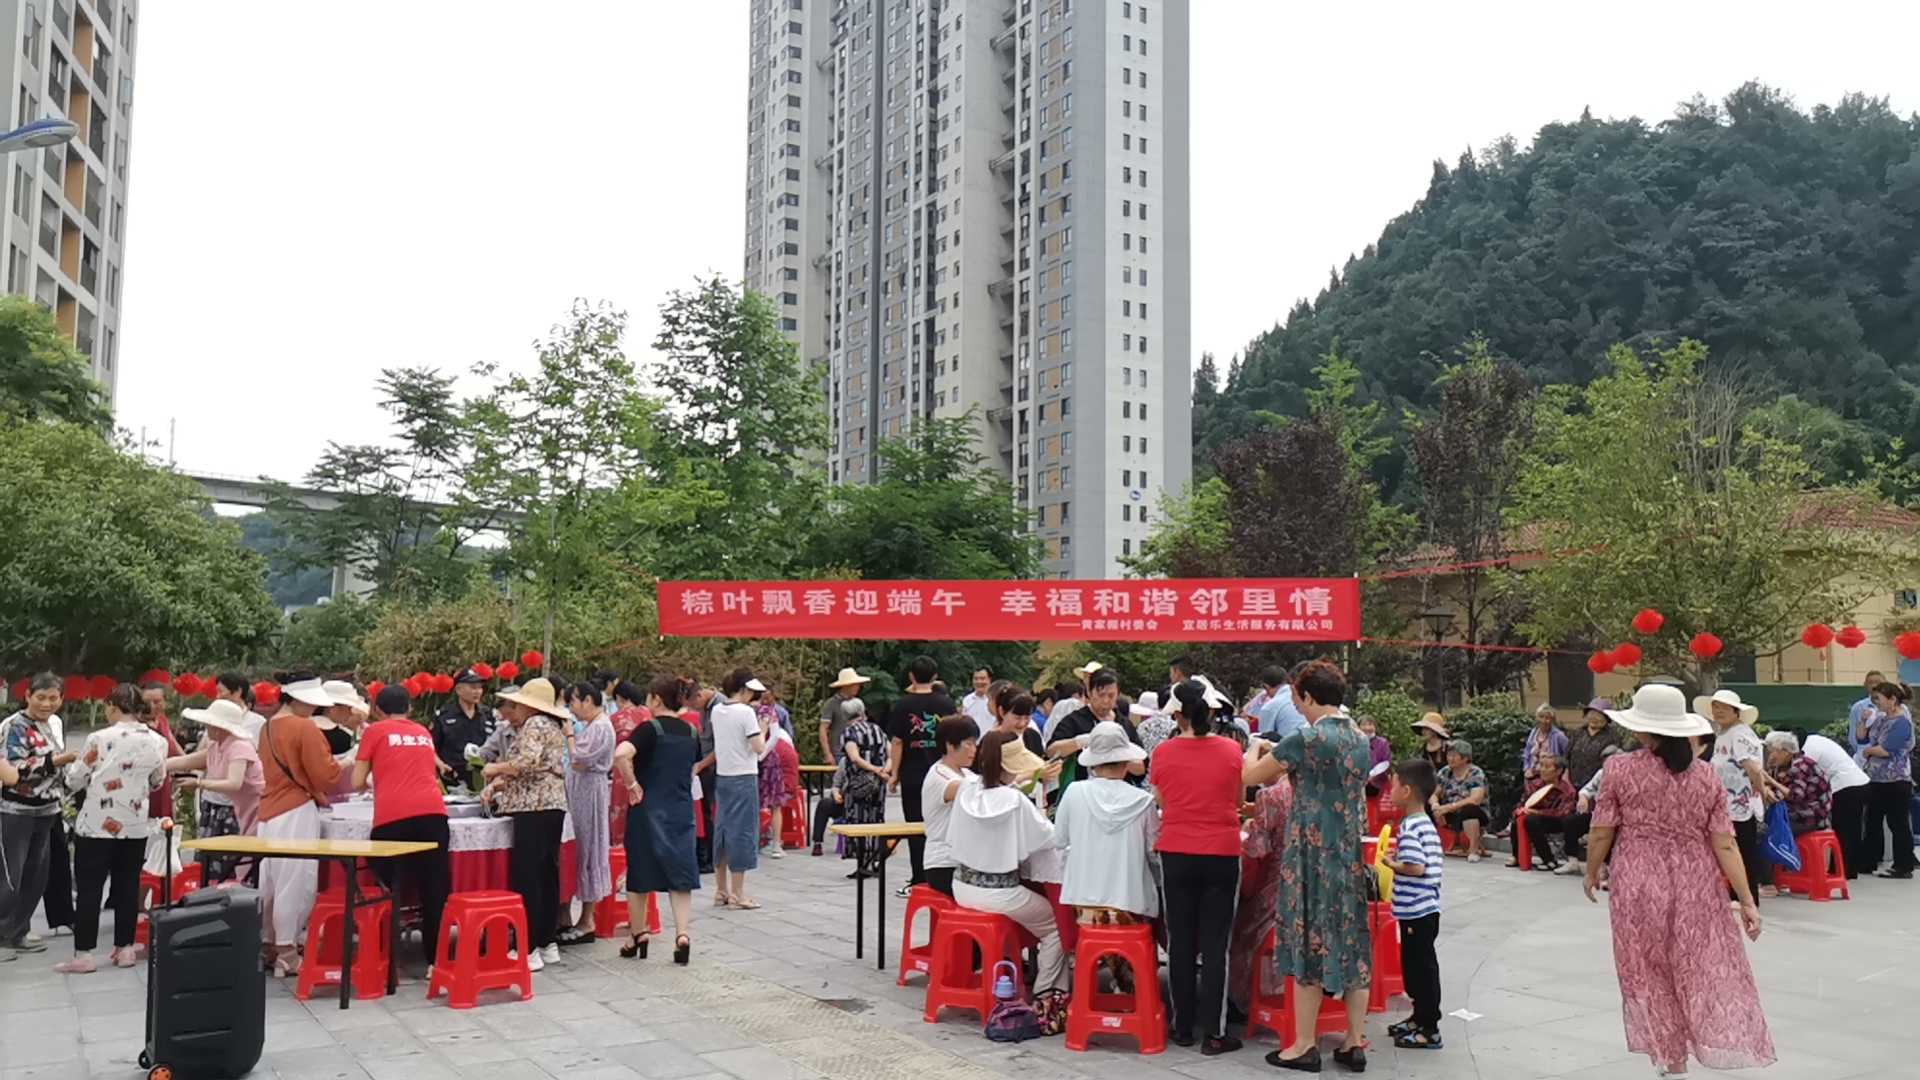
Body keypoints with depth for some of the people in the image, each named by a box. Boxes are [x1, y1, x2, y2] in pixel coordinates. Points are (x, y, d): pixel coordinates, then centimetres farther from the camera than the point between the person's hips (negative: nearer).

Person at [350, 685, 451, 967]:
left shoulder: (374, 731, 13)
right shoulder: (424, 733, 23)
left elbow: (358, 782, 11)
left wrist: (374, 784, 31)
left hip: (393, 817, -3)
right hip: (432, 813, 3)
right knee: (435, 891, 5)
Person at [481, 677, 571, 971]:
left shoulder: (535, 725, -9)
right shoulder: (552, 726, 21)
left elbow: (527, 762, -23)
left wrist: (496, 768, -7)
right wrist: (500, 784, 10)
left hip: (534, 808, -10)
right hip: (554, 805, 10)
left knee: (525, 876, -7)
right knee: (547, 873, 13)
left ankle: (529, 950, -7)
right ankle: (547, 943, 18)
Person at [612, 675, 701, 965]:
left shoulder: (650, 728, -11)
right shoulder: (692, 732, 6)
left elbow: (621, 754, -28)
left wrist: (632, 784, -17)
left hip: (648, 809, -4)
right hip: (682, 810, 4)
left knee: (640, 873, 11)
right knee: (680, 874, 5)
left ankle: (638, 936, 22)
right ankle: (683, 934, -7)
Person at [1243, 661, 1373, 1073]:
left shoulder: (1306, 739, -15)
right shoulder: (1359, 739, 6)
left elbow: (1250, 776, -7)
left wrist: (1255, 753, 15)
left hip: (1312, 851, -6)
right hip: (1352, 851, 6)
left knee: (1309, 943, 2)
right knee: (1352, 942, 11)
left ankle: (1304, 1047, 9)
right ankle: (1354, 1043, 17)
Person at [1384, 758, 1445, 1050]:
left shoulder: (1409, 828, -19)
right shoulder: (1427, 824, 11)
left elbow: (1416, 867, -28)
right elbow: (1438, 863, 16)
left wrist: (1392, 864, -12)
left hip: (1416, 910, -10)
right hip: (1427, 907, 10)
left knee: (1420, 966, -2)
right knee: (1418, 965, 19)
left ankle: (1429, 1030, 5)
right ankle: (1420, 1018, 30)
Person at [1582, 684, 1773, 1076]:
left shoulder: (1618, 769, -8)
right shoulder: (1706, 775, 0)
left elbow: (1601, 834, -4)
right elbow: (1724, 844, -3)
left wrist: (1592, 873, 13)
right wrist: (1747, 900, 1)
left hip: (1638, 885, -2)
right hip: (1696, 886, 2)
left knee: (1652, 975, 10)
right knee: (1708, 969, 10)